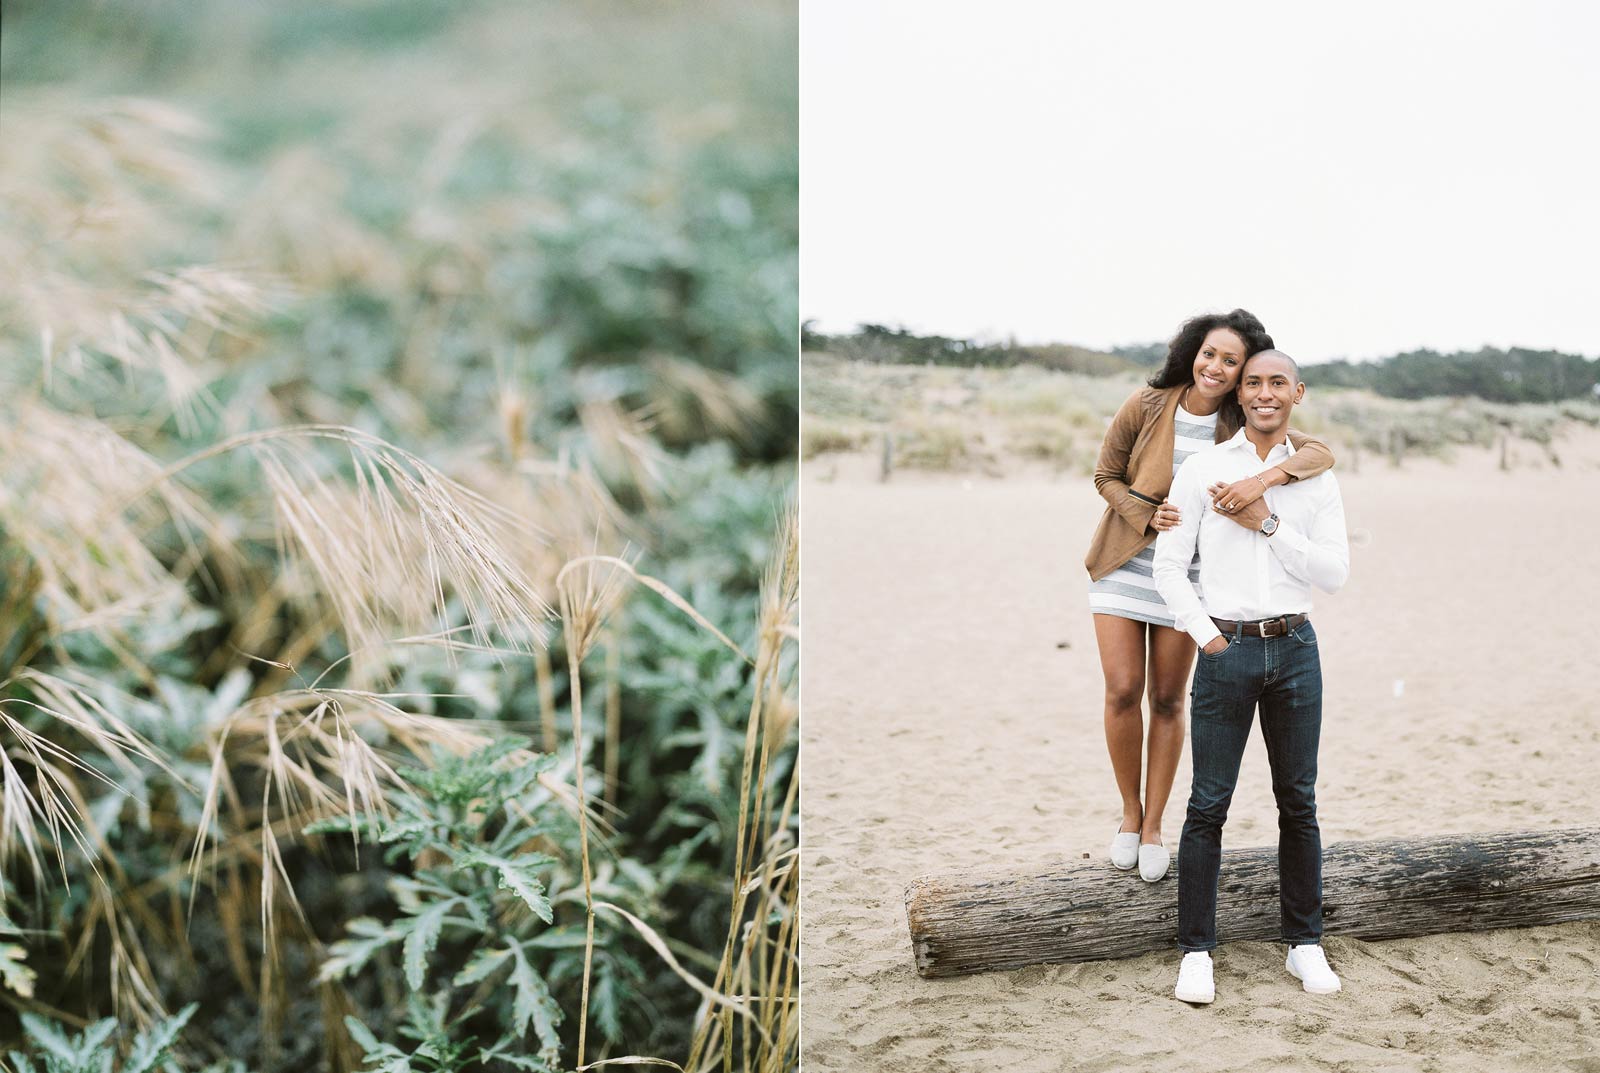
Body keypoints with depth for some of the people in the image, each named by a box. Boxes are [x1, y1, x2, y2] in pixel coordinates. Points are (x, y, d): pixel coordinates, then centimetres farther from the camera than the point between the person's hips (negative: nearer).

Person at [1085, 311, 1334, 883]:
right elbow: (1106, 477, 1)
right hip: (1125, 562, 0)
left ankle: (1153, 825, 18)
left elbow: (1320, 452, -21)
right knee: (1122, 689, -7)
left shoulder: (1243, 426, -9)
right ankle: (1130, 811, 14)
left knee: (1167, 700, 5)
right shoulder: (1146, 406, -10)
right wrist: (1147, 515, -17)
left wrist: (1264, 478, -39)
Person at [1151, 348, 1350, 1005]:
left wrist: (1268, 523, -10)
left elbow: (1335, 572, 0)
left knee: (1298, 802, 8)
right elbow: (1168, 564, 2)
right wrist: (1204, 633, -8)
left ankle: (1304, 944, 19)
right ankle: (1196, 951, 6)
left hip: (1295, 648, 2)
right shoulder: (1202, 469, 2)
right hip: (1226, 650, -2)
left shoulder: (1317, 480, 8)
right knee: (1209, 805, -1)